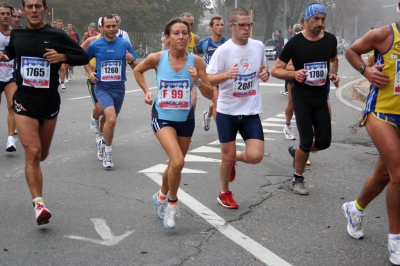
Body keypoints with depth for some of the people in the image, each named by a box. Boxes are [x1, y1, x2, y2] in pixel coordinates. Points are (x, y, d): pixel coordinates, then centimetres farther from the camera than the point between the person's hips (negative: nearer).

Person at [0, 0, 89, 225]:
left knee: (42, 155, 16)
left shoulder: (57, 35, -6)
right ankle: (39, 204, -13)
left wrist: (62, 56, -18)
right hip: (24, 100, 0)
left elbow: (84, 57, -2)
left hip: (50, 101, 0)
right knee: (32, 152, -15)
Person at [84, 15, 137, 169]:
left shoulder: (125, 44, -5)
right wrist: (90, 72, -3)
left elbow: (135, 67, 1)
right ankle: (107, 152, -5)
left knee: (110, 120, 19)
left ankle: (104, 141, 49)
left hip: (119, 88, 3)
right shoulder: (95, 45, -6)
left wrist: (131, 61, -21)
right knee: (111, 119, -23)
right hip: (102, 87, -2)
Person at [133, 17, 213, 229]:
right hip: (162, 117, -2)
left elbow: (210, 95, -10)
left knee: (175, 164, 16)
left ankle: (161, 196, 46)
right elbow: (137, 71, 9)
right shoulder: (156, 58, -13)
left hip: (185, 119, 3)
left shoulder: (195, 61, -12)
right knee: (177, 162, -23)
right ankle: (172, 203, 3)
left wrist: (197, 81, -27)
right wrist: (147, 91, -2)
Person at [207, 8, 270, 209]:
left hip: (251, 112, 3)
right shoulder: (223, 50, -12)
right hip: (227, 111, -3)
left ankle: (235, 158, 26)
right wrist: (227, 74, -33)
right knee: (227, 157, 7)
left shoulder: (258, 46, 1)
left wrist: (265, 73, -5)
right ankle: (225, 193, 32)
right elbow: (208, 79, -14)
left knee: (255, 156, -9)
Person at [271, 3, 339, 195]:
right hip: (301, 97, -4)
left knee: (324, 141, 4)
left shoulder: (330, 40, -1)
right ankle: (297, 180, 14)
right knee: (307, 141, -7)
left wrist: (333, 74, 1)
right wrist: (294, 74, -25)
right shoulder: (295, 42, -12)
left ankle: (296, 151, 35)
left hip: (321, 97, 5)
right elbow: (275, 70, -7)